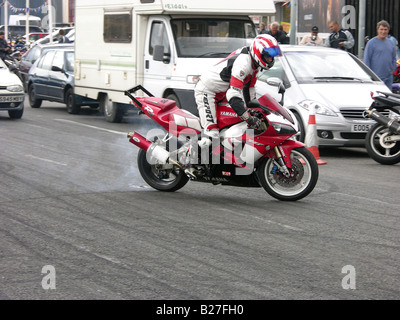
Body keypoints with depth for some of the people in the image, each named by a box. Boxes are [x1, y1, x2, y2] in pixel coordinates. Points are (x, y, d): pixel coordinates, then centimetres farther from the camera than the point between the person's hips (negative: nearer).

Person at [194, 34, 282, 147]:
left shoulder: (254, 63, 0)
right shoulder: (243, 64, -31)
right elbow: (233, 95, -37)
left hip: (222, 94, 10)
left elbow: (249, 87, 15)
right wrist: (249, 119, -37)